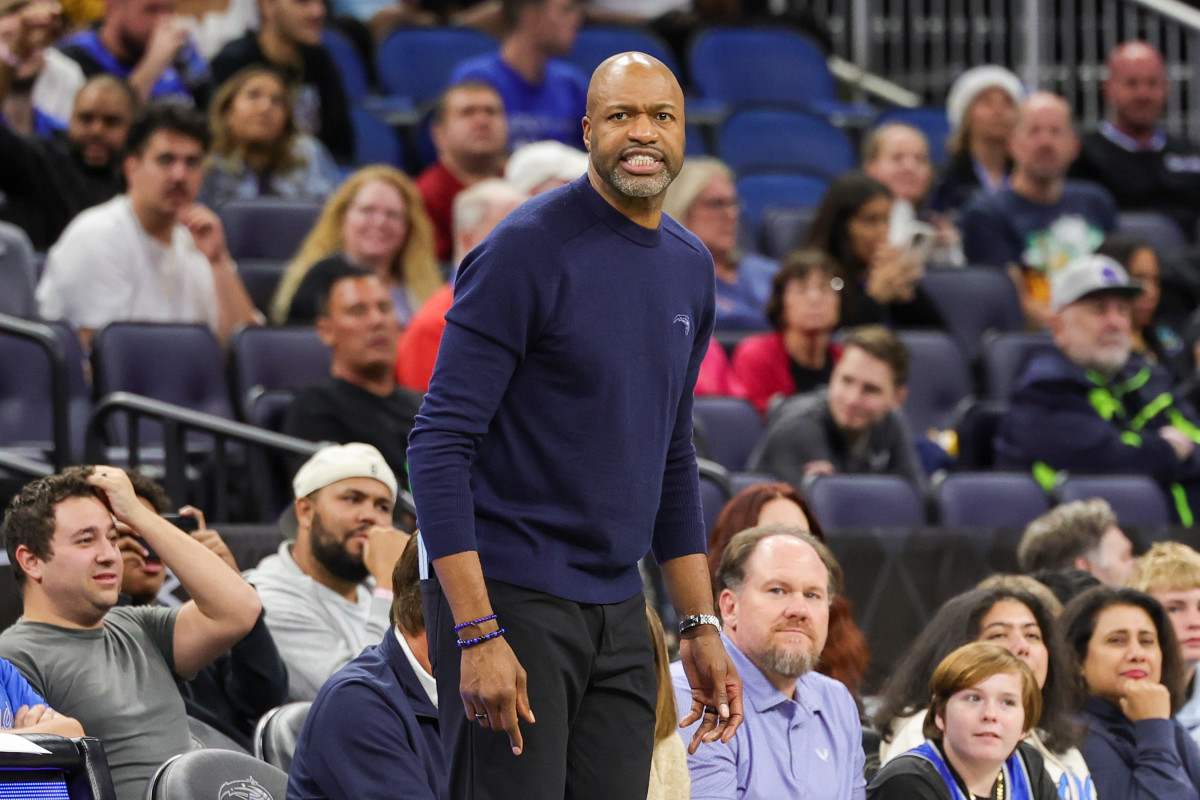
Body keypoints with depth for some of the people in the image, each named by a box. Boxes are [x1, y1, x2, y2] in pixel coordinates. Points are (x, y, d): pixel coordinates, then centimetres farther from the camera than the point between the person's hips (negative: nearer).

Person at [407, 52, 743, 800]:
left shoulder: (690, 267, 11)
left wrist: (702, 627, 16)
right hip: (510, 598, -7)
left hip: (618, 610, 7)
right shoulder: (527, 250, -11)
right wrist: (478, 636, -21)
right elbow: (440, 445, -14)